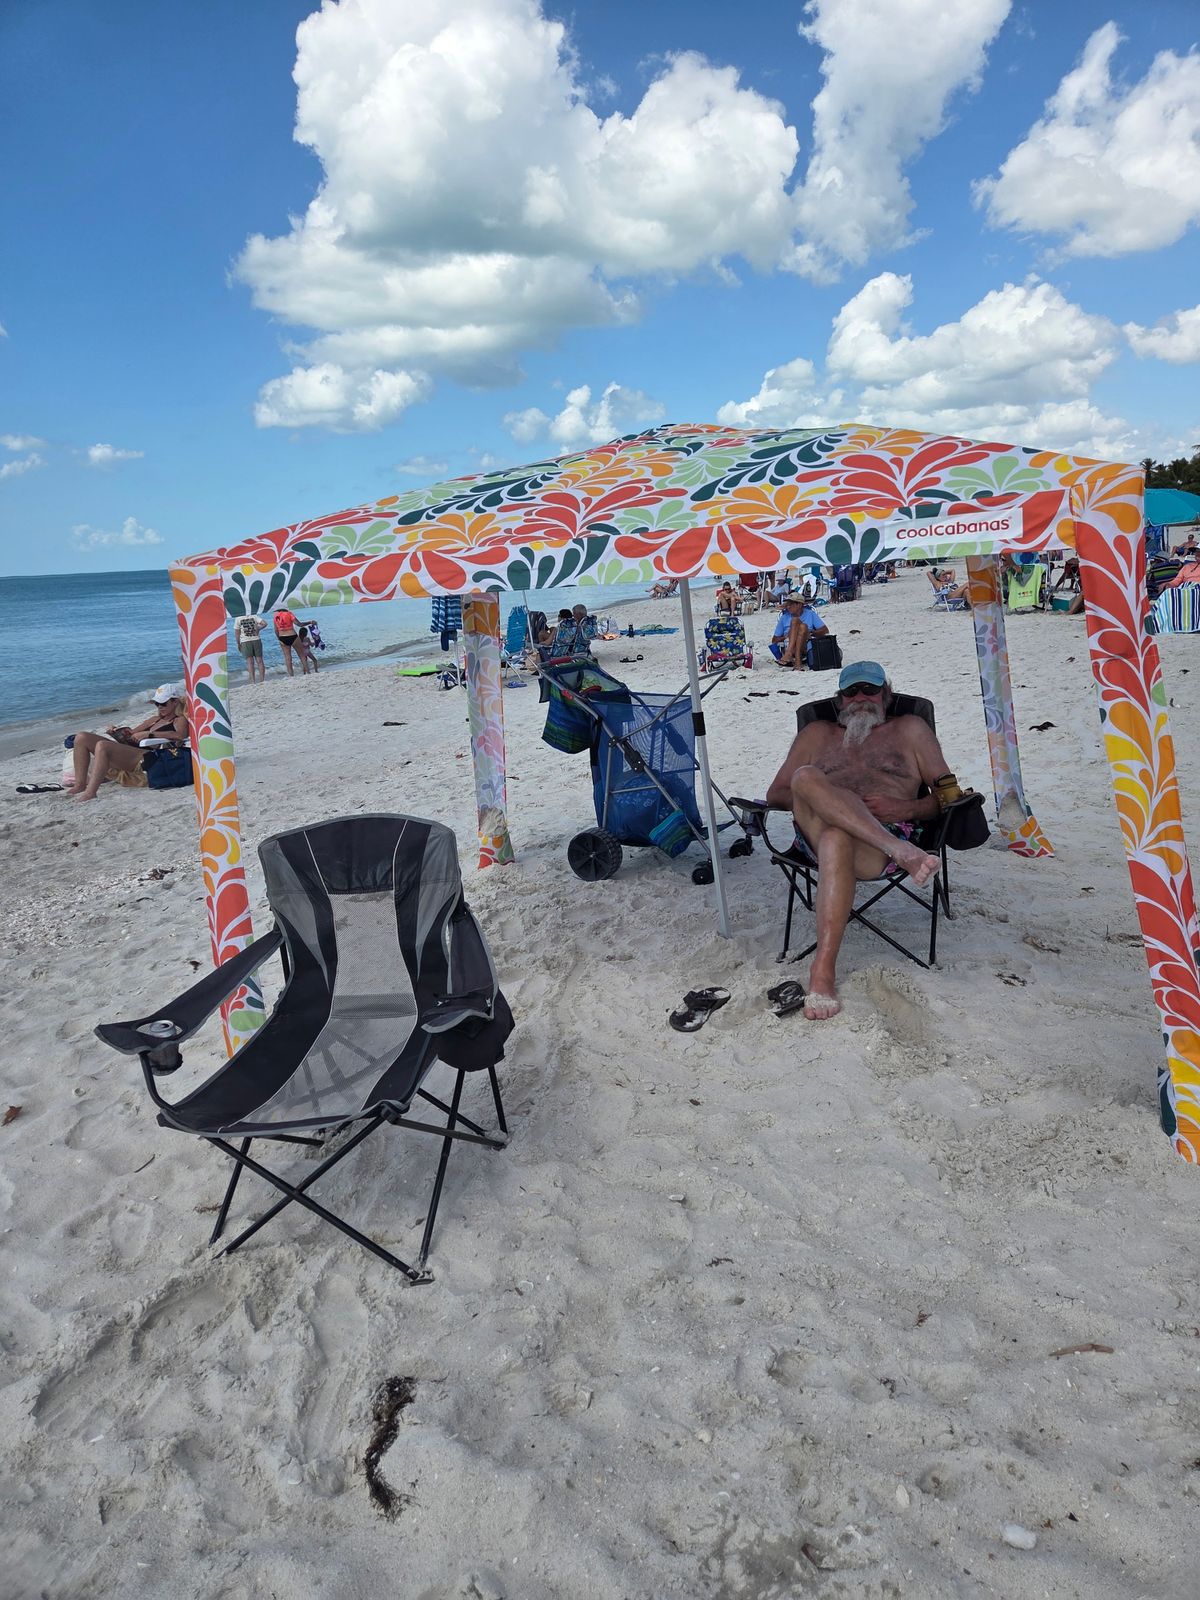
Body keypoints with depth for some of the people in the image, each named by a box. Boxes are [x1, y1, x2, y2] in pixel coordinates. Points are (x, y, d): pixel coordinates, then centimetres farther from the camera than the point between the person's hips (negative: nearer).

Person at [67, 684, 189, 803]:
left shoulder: (180, 720, 9)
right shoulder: (156, 719, 33)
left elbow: (180, 735, -15)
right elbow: (133, 732, 34)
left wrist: (149, 733, -18)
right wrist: (117, 730, 12)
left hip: (145, 756, -9)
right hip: (128, 749, 9)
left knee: (102, 746, -34)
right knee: (81, 738, -2)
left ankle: (90, 793, -39)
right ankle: (80, 785, -10)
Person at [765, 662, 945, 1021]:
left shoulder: (909, 729, 27)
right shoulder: (816, 734, 32)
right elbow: (776, 794, 22)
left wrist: (907, 809, -4)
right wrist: (818, 799, -1)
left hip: (888, 831, -2)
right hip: (816, 831, 2)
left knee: (837, 840, -40)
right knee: (805, 777, -31)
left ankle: (824, 969, -42)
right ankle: (903, 853, -40)